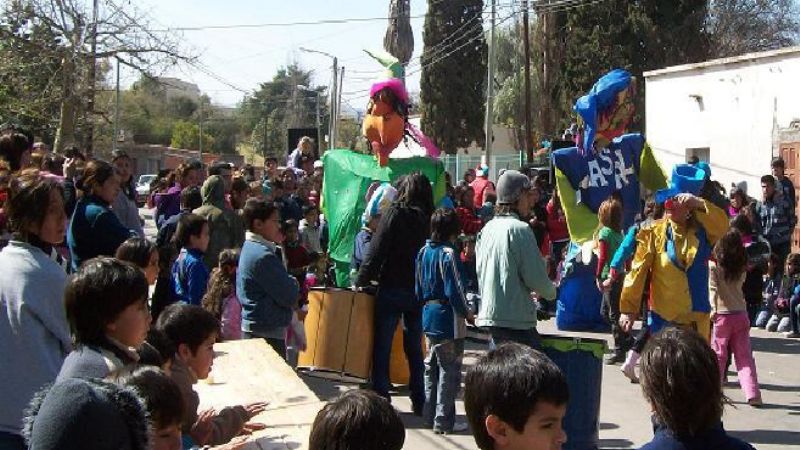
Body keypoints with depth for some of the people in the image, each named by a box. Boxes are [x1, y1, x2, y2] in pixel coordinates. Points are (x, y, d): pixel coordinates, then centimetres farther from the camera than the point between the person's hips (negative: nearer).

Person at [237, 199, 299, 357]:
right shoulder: (263, 256, -20)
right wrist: (294, 283, 0)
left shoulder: (249, 248, 10)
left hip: (253, 329, 10)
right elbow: (290, 297, -19)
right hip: (267, 332, -10)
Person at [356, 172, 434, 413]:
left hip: (391, 289, -4)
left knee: (382, 347, 5)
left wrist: (361, 281, -6)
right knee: (415, 348, 14)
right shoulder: (428, 219, 3)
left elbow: (376, 250, -13)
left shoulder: (395, 213, -8)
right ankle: (419, 402, 18)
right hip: (419, 291, 4)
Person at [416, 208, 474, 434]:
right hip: (448, 319, -8)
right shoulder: (448, 253, -17)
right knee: (449, 371, 0)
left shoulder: (424, 251, 6)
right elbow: (455, 289, -18)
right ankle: (444, 421, 3)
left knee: (431, 367, 17)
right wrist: (467, 314, -7)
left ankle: (430, 416, 25)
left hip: (428, 315, 8)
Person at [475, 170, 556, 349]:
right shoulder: (519, 229, -14)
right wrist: (551, 292, 6)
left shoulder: (487, 229, 10)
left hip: (489, 314, 8)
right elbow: (536, 277, -16)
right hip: (516, 320, -8)